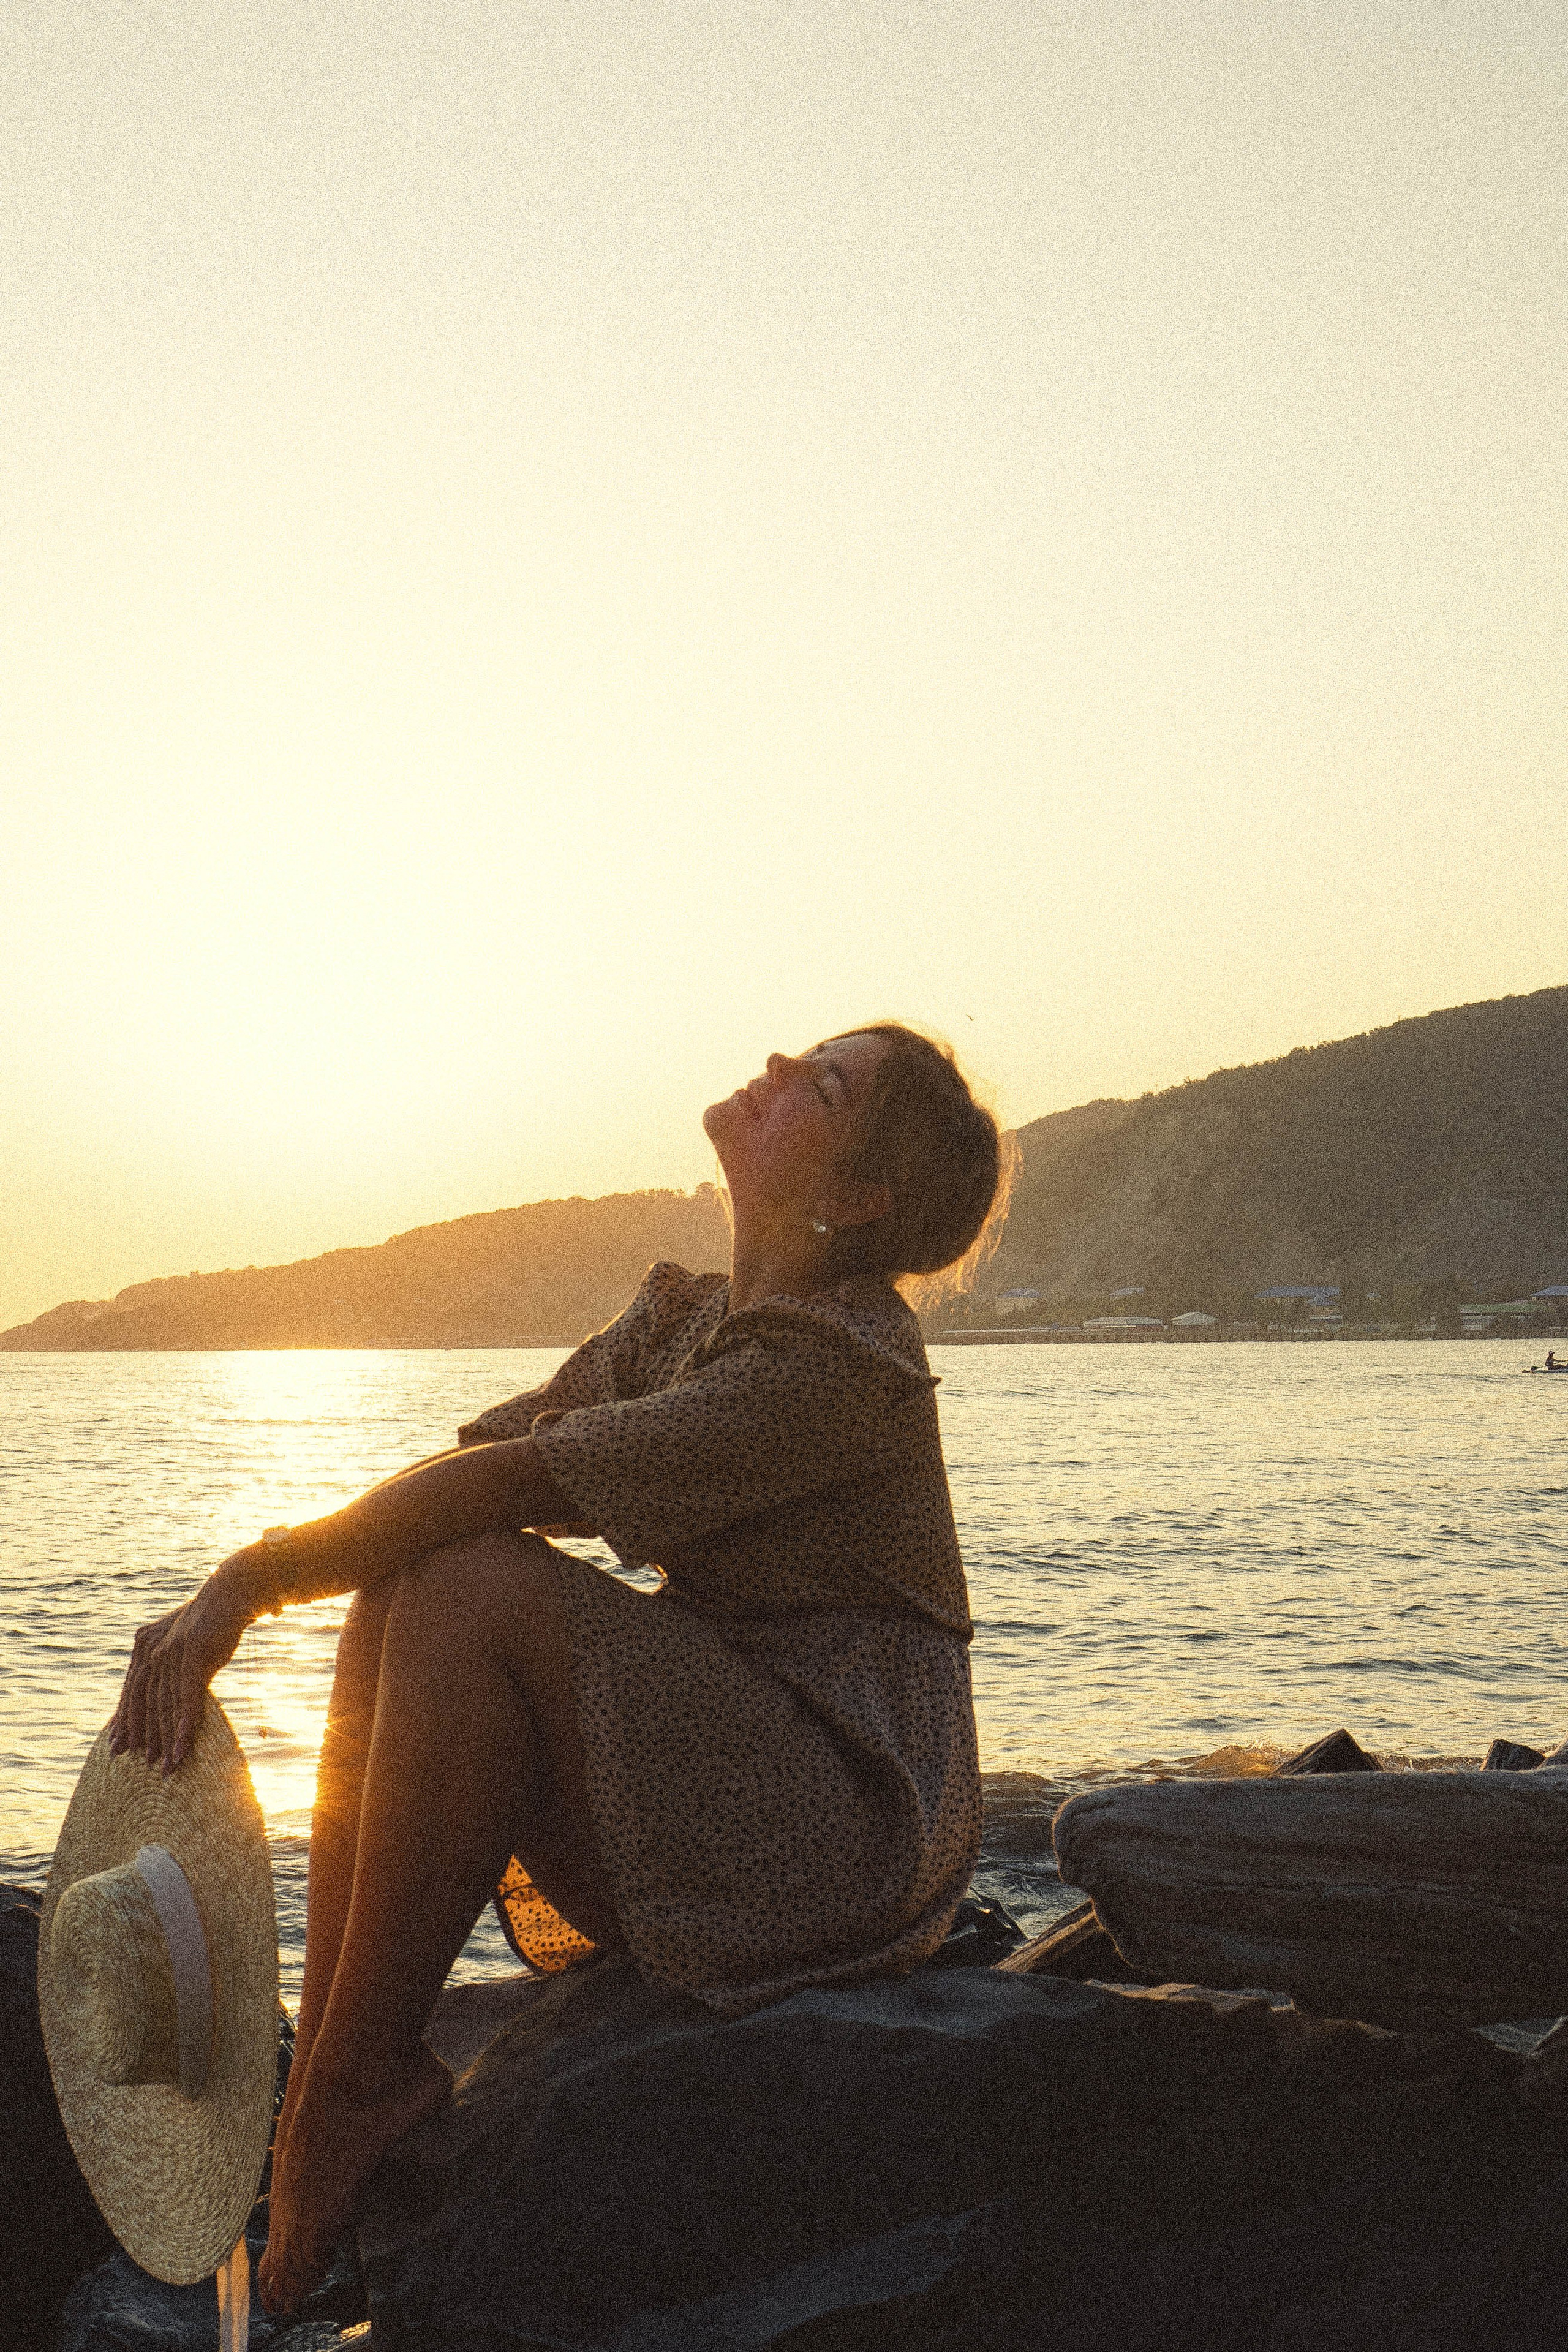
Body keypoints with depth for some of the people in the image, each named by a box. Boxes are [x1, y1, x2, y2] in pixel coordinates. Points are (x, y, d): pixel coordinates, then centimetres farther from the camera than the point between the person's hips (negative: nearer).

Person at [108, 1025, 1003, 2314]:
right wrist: (240, 1581, -12)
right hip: (710, 1810, 9)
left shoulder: (841, 1363, -18)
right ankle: (310, 2082, -8)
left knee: (478, 1586, -23)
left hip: (847, 1842, -8)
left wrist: (250, 1576, -16)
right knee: (400, 1588, -5)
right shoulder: (684, 1315, 10)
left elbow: (501, 1489, -22)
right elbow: (466, 1456, 3)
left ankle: (365, 2074, -11)